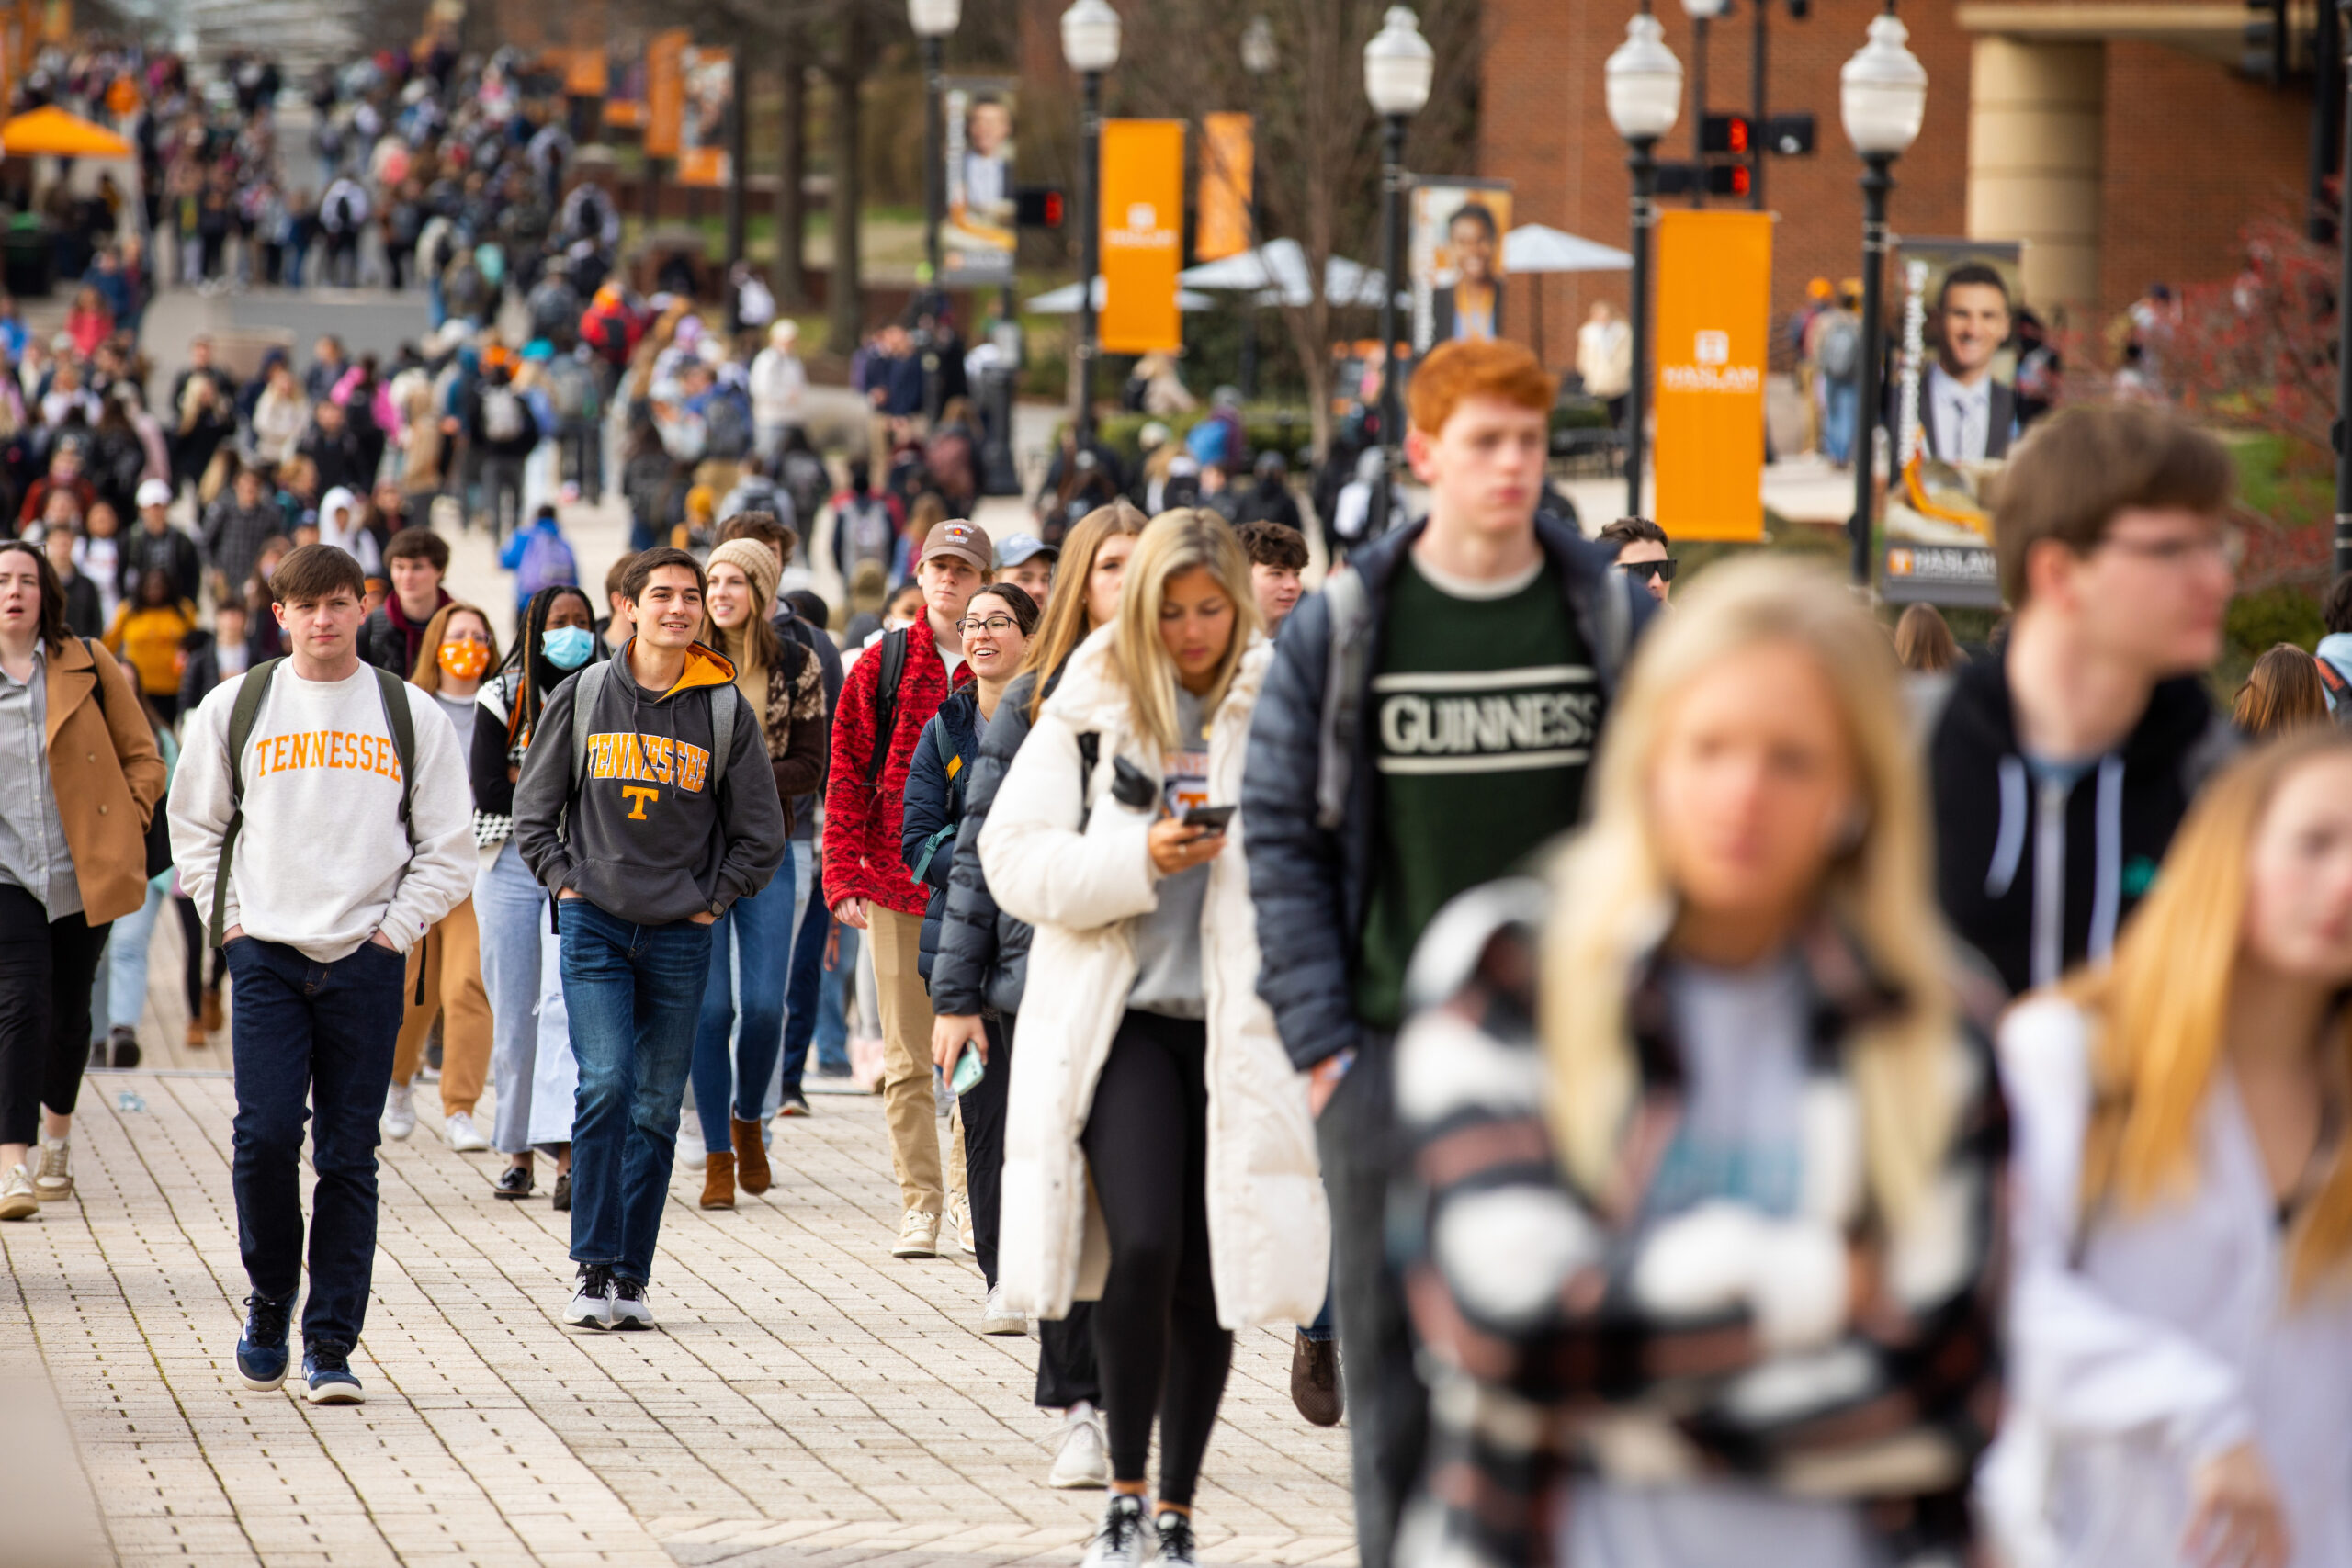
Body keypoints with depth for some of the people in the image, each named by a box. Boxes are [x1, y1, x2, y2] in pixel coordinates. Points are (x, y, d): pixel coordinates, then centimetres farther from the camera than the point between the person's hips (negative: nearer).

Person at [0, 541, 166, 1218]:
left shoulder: (87, 667, 2)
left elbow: (142, 756, 8)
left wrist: (124, 828, -3)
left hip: (82, 875, 1)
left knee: (68, 1010, 12)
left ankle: (56, 1135, 36)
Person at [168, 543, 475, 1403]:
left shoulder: (411, 716, 6)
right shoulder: (235, 708, 6)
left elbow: (446, 848, 8)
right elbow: (195, 825, 13)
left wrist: (395, 929, -1)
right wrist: (230, 916, 2)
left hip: (367, 960, 0)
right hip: (266, 953, 0)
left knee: (349, 1155, -1)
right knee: (266, 1137, -10)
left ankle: (330, 1346, 3)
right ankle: (269, 1300, 13)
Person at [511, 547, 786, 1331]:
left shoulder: (724, 709, 3)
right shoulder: (583, 696, 3)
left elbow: (760, 833, 9)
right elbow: (534, 806, 11)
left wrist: (712, 903, 2)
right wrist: (563, 883, 2)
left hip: (680, 936, 1)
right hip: (595, 923, -1)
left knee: (656, 1108, 3)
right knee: (605, 1087, -13)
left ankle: (630, 1276, 10)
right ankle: (593, 1270, -9)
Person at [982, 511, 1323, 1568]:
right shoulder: (1088, 708, 4)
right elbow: (1014, 857, -1)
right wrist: (1140, 860, -13)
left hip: (1241, 1024, 1)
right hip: (1119, 1014, -1)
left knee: (1208, 1278, 4)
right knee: (1142, 1247, -17)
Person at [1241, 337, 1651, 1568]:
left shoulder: (1615, 621, 3)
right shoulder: (1338, 627, 2)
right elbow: (1280, 834, 2)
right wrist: (1320, 1037, -5)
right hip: (1392, 1050, 0)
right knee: (1393, 1355, 4)